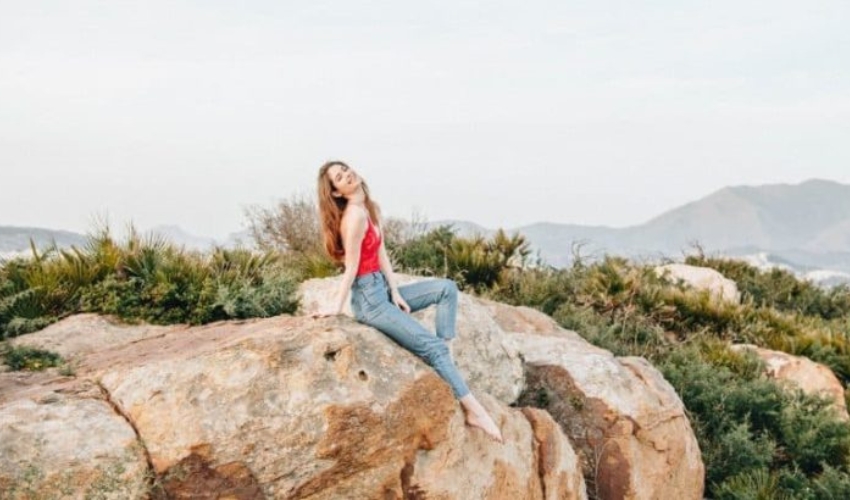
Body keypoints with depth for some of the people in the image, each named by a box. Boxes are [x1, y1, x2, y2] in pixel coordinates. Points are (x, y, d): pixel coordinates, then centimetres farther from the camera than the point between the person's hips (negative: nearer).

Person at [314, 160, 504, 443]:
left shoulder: (371, 208, 9)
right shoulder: (355, 214, -20)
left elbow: (381, 254, 6)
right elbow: (351, 265, -18)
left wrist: (396, 292, 0)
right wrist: (337, 306, -14)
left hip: (384, 290, 9)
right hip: (368, 299, -9)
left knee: (446, 289, 5)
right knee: (432, 346, -12)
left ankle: (442, 352, -3)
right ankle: (473, 410, -8)